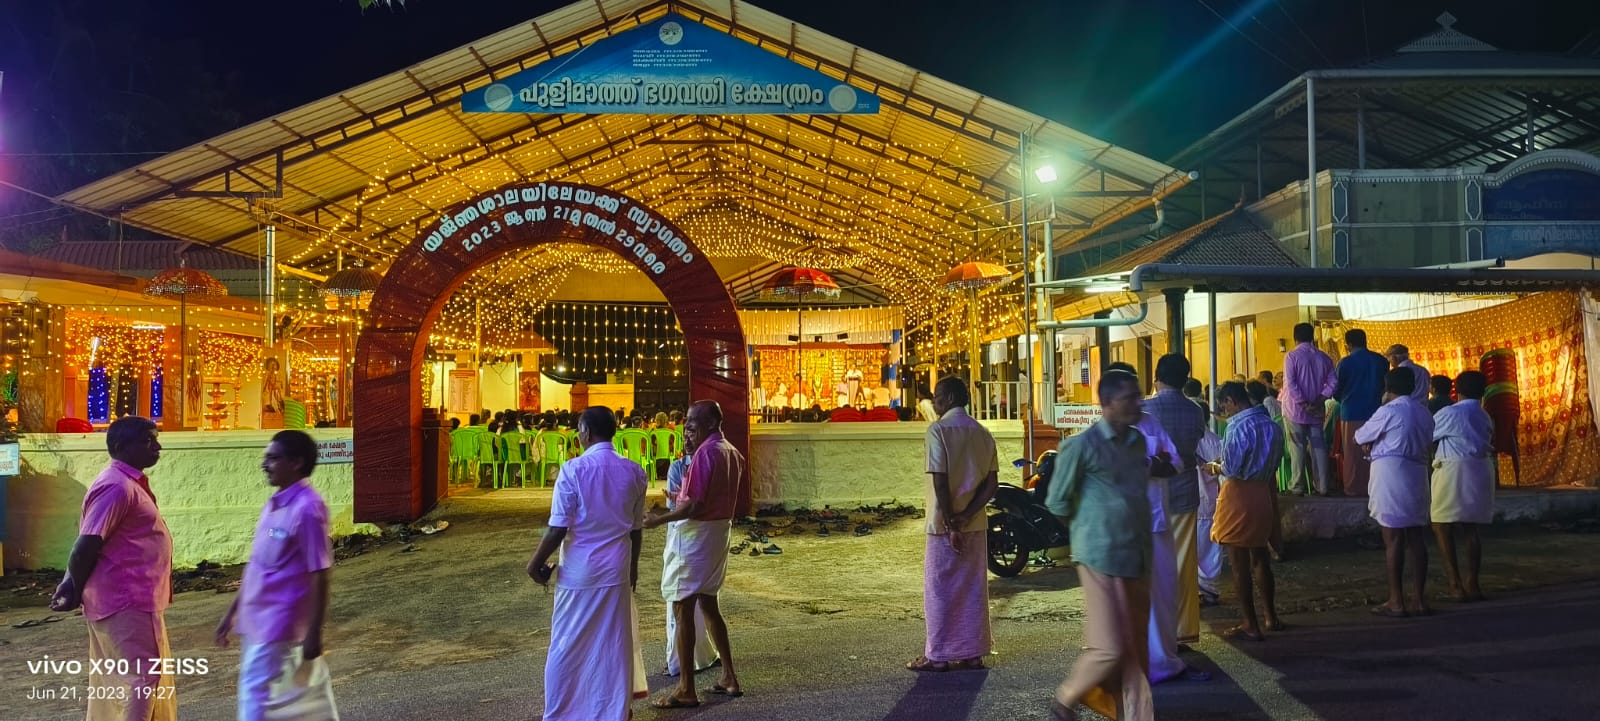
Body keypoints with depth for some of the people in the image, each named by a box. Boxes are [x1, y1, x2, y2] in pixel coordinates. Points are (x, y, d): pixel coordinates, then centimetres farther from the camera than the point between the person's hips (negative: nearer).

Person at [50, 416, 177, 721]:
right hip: (127, 604, -10)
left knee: (114, 684, 16)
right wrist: (77, 591, -4)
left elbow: (86, 544, 17)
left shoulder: (130, 484, 14)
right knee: (140, 680, -8)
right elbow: (85, 547, -19)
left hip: (135, 603, 10)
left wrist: (72, 583, 7)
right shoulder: (117, 486, -17)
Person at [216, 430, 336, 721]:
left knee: (255, 695, -3)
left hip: (278, 624, -8)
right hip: (255, 622, 8)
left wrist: (314, 632, -18)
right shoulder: (273, 504, 9)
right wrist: (232, 612, 19)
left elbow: (319, 576, -18)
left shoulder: (307, 508, -18)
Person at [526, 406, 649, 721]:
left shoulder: (573, 469, -14)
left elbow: (558, 528, -14)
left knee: (569, 646, 10)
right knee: (614, 644, 12)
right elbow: (635, 528, 6)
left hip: (579, 571, -3)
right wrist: (633, 566, 19)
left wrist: (536, 564, -1)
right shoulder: (634, 471, -1)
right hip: (616, 571, 3)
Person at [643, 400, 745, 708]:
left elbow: (695, 506, -21)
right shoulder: (731, 452, 11)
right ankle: (730, 677, 22)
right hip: (720, 530, 10)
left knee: (683, 608, -3)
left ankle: (686, 689, 2)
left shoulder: (706, 453, -18)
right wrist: (683, 496, 23)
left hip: (698, 533, -10)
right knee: (708, 603, 18)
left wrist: (659, 519, -12)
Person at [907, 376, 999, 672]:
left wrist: (951, 524, -14)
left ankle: (938, 655, 9)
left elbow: (940, 481, -18)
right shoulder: (982, 433, 8)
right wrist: (967, 515, -7)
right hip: (976, 524, 6)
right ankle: (973, 653, 16)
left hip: (945, 524, -6)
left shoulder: (938, 430, -12)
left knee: (940, 590, 3)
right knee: (973, 588, 11)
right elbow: (992, 483, 2)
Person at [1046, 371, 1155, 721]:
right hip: (1101, 559, -7)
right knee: (1109, 648, -5)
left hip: (1137, 559, 7)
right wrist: (1088, 531, 6)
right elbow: (1057, 502, -5)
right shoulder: (1081, 445, -12)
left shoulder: (1138, 442, 10)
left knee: (1137, 649, 11)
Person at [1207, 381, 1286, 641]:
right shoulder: (1272, 425, 6)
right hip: (1263, 495, 8)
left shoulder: (1239, 426, -18)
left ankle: (1250, 625, 7)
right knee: (1260, 559, 20)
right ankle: (1270, 617, 29)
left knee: (1239, 564, 2)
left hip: (1239, 496, -8)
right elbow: (1272, 463, 10)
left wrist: (1217, 468, 1)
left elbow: (1231, 468, -18)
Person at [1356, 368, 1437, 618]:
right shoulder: (1424, 412, 14)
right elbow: (1426, 442, 20)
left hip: (1390, 474, -7)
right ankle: (1420, 599, 11)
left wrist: (1371, 443, 24)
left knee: (1393, 539, -4)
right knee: (1416, 538, 8)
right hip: (1417, 474, 7)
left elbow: (1360, 436, 1)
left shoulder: (1388, 411, -8)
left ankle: (1396, 602, -1)